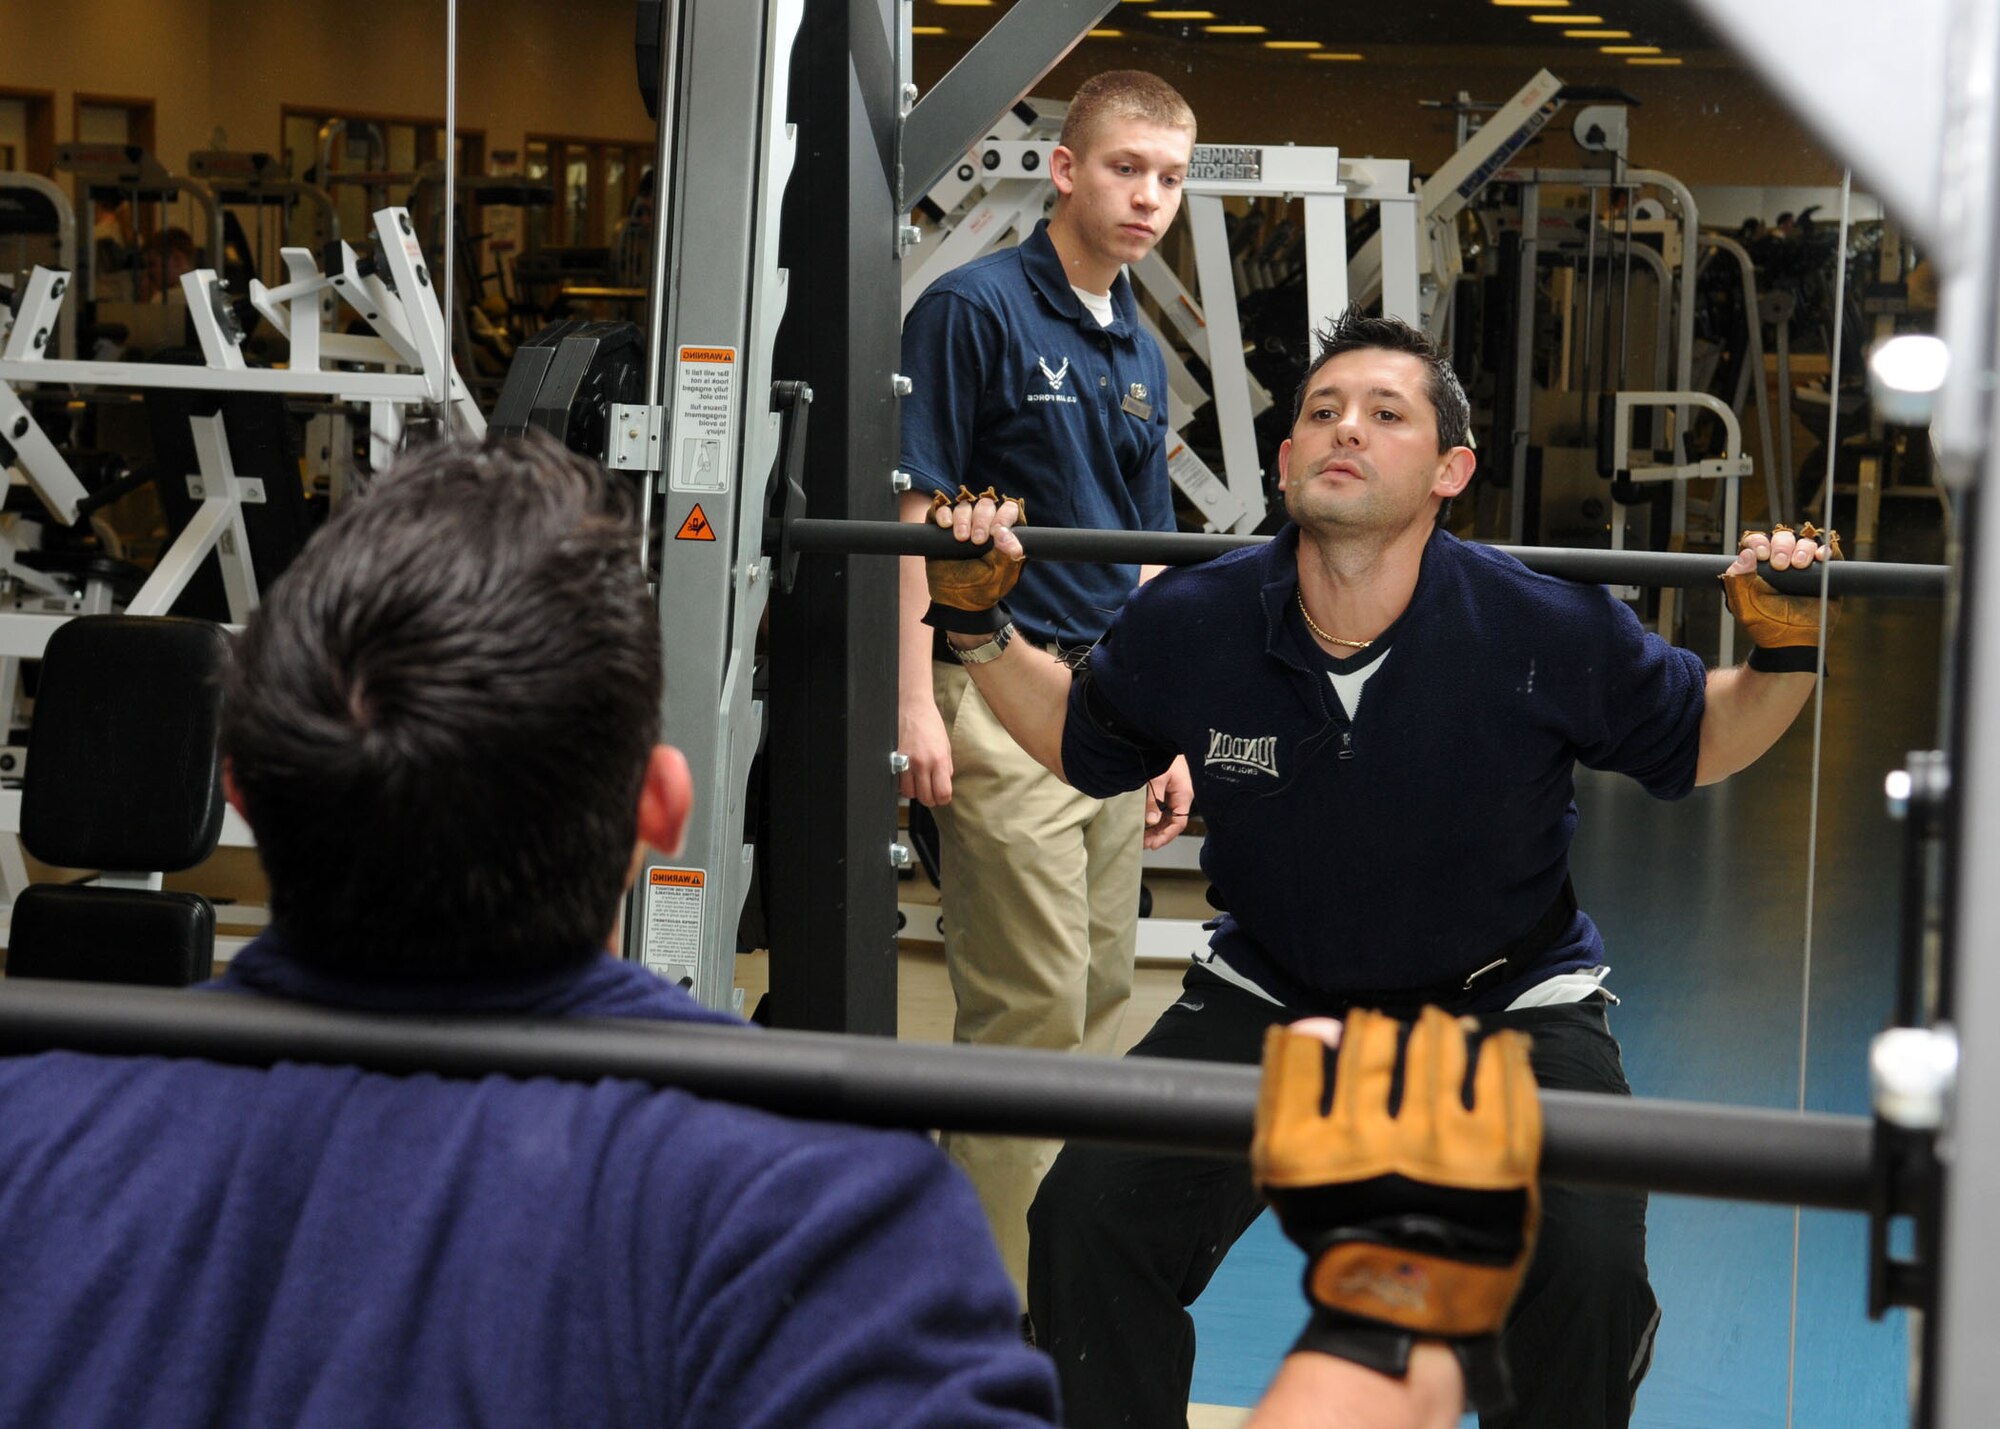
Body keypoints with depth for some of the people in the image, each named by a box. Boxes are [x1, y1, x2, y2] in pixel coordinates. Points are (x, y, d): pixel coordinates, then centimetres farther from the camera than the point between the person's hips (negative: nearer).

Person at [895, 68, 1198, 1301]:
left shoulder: (1140, 353, 16)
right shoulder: (976, 310, -7)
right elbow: (912, 510, -11)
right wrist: (917, 701, -17)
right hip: (1004, 694, -8)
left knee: (1098, 997, 12)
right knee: (1029, 1007, -7)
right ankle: (999, 1294, 1)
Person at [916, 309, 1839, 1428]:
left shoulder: (1551, 635, -21)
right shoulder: (1189, 628, -15)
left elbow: (1699, 744, -3)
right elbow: (1081, 743, 7)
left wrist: (1786, 651, -20)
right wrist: (981, 628, -5)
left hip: (1505, 998, -2)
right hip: (1270, 994, 2)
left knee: (1587, 1264, -25)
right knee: (1088, 1217, -16)